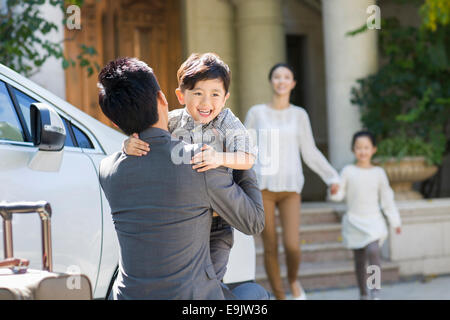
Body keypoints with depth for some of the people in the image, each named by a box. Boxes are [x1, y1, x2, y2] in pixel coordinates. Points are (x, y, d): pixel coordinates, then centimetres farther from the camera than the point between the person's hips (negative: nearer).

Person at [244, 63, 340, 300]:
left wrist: (332, 177, 1)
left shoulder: (299, 115, 8)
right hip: (262, 187, 0)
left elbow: (310, 153, 10)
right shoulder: (256, 112, 4)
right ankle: (279, 298, 16)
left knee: (292, 246, -13)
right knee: (270, 248, 0)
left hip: (290, 188, 1)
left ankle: (293, 280, 21)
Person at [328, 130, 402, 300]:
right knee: (359, 259, 7)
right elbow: (340, 194, 0)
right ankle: (363, 294, 21)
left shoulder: (378, 173, 3)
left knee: (373, 251, -23)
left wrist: (395, 221, 11)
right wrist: (333, 192, -24)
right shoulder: (348, 171, 1)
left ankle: (376, 292, -19)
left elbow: (387, 199, 9)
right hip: (354, 221, 1)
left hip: (373, 221, -1)